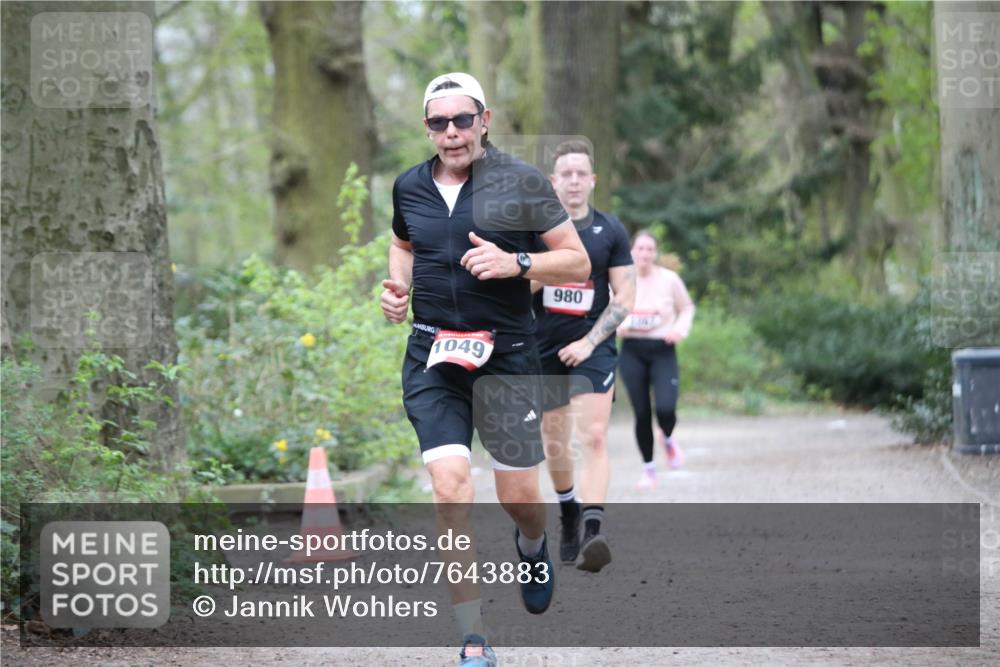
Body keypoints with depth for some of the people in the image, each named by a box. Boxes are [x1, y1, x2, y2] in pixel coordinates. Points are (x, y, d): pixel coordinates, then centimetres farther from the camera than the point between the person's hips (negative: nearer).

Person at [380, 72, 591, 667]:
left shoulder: (521, 182, -5)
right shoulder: (410, 188, 7)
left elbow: (579, 263, -2)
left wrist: (515, 263, -17)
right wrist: (398, 285, 8)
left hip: (507, 356, -2)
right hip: (433, 358, 2)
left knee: (519, 497, 6)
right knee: (451, 488, -14)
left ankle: (533, 547, 47)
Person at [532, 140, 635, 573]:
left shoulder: (610, 231, 2)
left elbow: (625, 297, 1)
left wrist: (589, 342, -9)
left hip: (593, 351, -1)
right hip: (543, 350, 2)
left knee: (594, 437, -17)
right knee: (554, 444, 10)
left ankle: (592, 534, -27)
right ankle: (569, 516, 35)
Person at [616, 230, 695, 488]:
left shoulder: (669, 279, -3)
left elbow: (687, 308, 11)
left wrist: (680, 329, -7)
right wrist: (618, 325, -8)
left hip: (662, 351, -1)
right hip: (632, 352, 1)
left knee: (665, 408, -17)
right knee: (641, 413, -1)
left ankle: (668, 439, 19)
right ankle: (648, 469, 14)